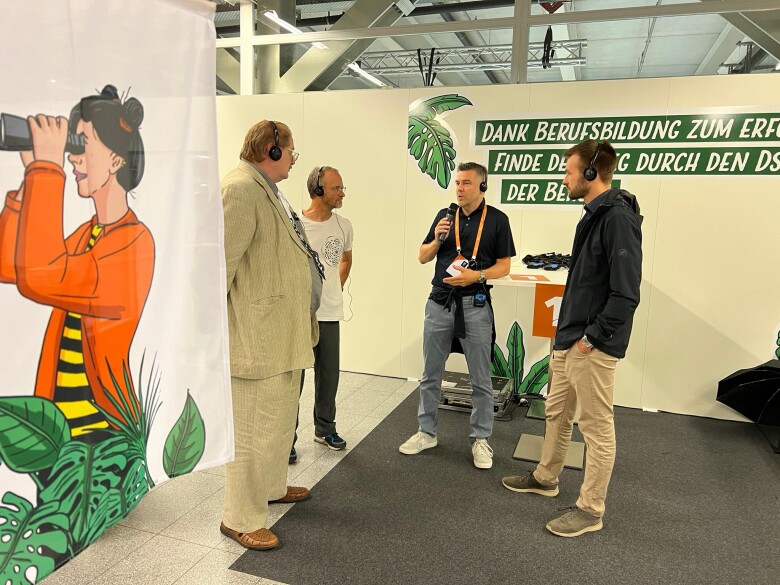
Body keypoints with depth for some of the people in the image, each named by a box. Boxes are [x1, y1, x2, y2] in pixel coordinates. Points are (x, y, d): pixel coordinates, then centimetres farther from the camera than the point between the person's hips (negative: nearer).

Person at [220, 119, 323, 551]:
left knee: (281, 418, 23)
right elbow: (220, 263, -21)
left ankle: (271, 487, 42)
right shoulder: (241, 190, -17)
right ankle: (239, 518, 17)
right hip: (257, 336, -11)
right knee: (257, 429, 0)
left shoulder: (266, 189, 17)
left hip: (282, 333, 11)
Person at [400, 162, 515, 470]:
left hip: (475, 304, -3)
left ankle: (481, 439, 20)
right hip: (439, 302, 4)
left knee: (480, 378, 5)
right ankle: (426, 432, 25)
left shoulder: (497, 220, -1)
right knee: (430, 374, 11)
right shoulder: (445, 216, 9)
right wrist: (437, 239, -8)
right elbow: (423, 257, 12)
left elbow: (504, 265, -1)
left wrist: (477, 275, -18)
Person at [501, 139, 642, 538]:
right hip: (569, 338, 10)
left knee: (597, 427, 5)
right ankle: (545, 478, 40)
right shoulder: (593, 215, 12)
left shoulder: (618, 218, -18)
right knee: (556, 412, 21)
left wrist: (590, 338, -18)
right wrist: (566, 332, 15)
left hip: (592, 347, -10)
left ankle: (590, 510, 20)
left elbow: (625, 294, -23)